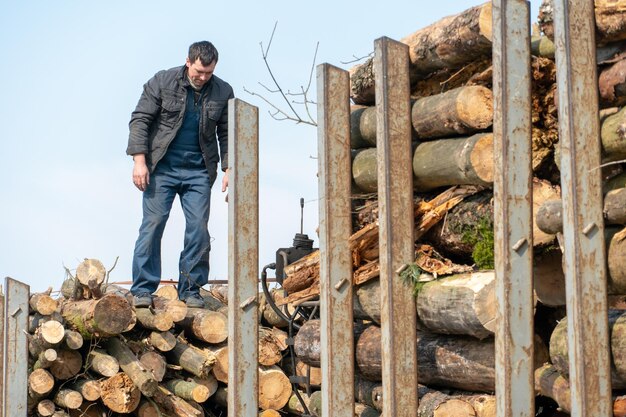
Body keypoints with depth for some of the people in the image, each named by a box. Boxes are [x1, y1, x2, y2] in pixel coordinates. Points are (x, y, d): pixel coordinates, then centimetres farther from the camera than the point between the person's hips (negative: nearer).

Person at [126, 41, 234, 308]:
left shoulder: (223, 92, 5)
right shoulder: (162, 82, -2)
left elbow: (227, 134, 10)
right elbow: (140, 120, -2)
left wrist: (229, 169, 0)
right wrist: (139, 160, -11)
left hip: (199, 171, 2)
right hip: (162, 168, -2)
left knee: (199, 229, -1)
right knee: (153, 224, -5)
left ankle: (190, 289, 9)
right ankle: (143, 289, 1)